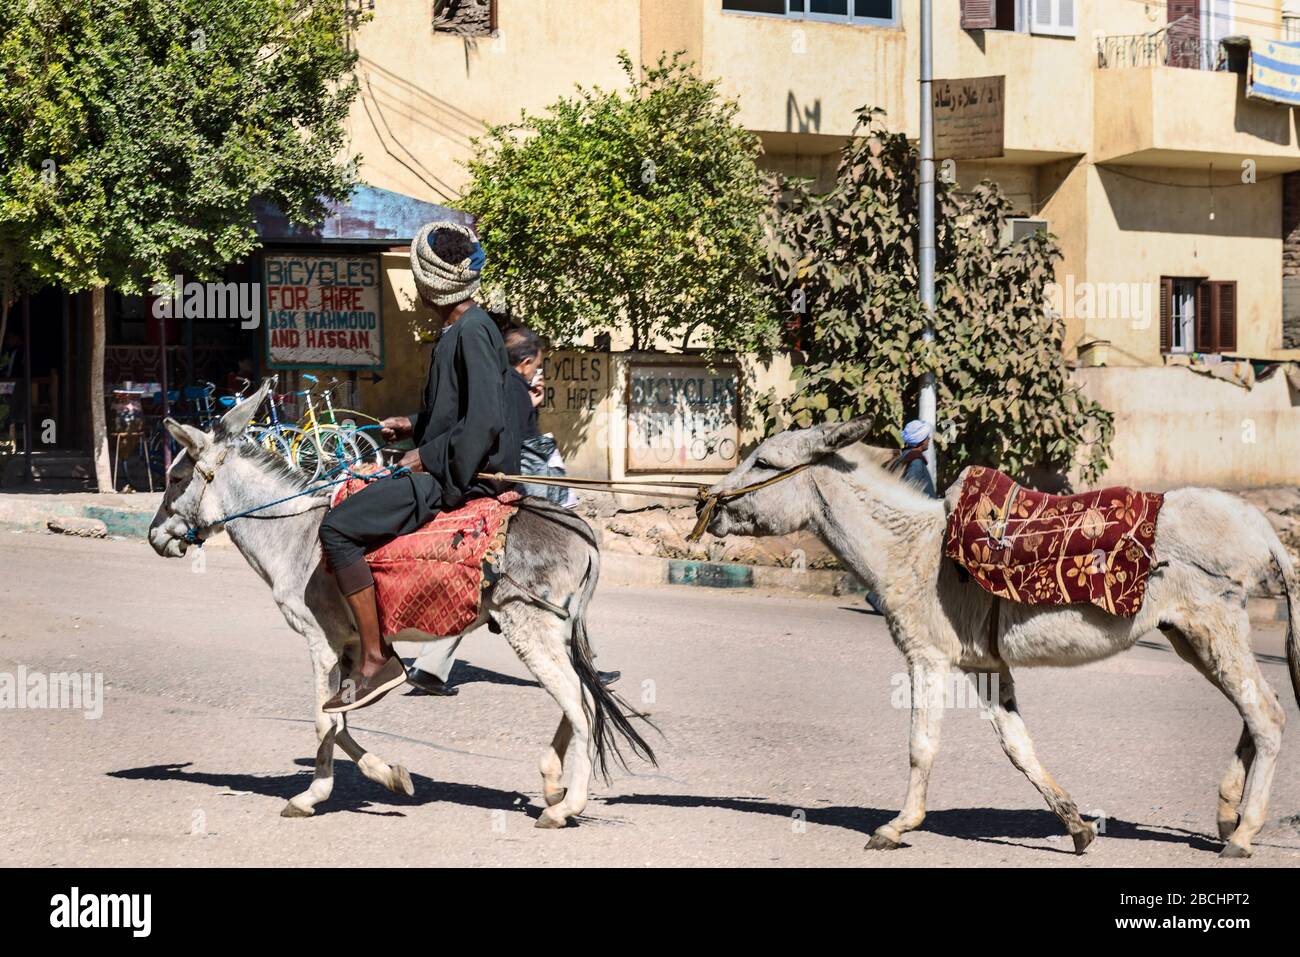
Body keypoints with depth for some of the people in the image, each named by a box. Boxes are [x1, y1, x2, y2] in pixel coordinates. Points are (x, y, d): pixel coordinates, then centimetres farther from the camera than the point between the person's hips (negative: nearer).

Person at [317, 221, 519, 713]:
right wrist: (415, 427, 15)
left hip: (463, 477, -11)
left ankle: (375, 658, -15)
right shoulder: (457, 330, 15)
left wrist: (428, 458, -16)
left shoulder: (471, 332, -16)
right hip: (446, 470, 11)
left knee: (338, 527, -19)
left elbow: (484, 422, -24)